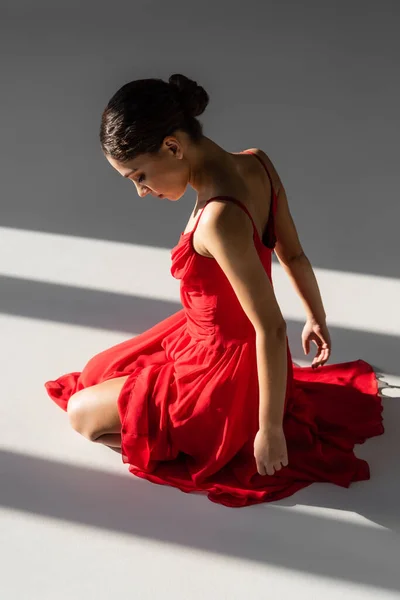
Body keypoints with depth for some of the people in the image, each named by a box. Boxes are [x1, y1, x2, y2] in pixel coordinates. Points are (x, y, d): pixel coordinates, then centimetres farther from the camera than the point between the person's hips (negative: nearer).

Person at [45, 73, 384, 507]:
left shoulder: (220, 219, -36)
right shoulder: (255, 162, -10)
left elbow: (272, 329, -31)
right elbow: (294, 255, 3)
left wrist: (269, 430, -20)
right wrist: (316, 318, 18)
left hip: (225, 373, -8)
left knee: (81, 411, 8)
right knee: (96, 372, 25)